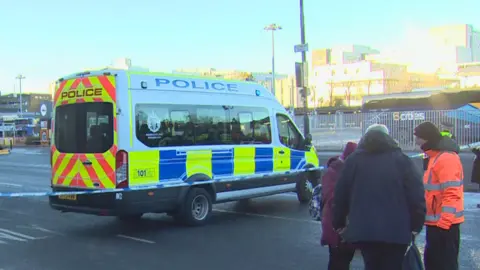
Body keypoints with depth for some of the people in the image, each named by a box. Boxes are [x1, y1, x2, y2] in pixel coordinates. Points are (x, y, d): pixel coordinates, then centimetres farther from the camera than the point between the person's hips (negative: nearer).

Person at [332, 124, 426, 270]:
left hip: (362, 230, 2)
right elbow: (417, 198, -2)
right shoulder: (402, 160, 4)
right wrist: (416, 225, 6)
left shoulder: (353, 161, 8)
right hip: (396, 231, -1)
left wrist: (339, 224, 18)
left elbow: (340, 197, 8)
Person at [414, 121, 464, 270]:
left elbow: (452, 194, -24)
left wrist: (443, 222, -25)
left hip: (444, 223, -10)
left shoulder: (446, 158, -18)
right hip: (436, 222, 10)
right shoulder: (435, 156, 15)